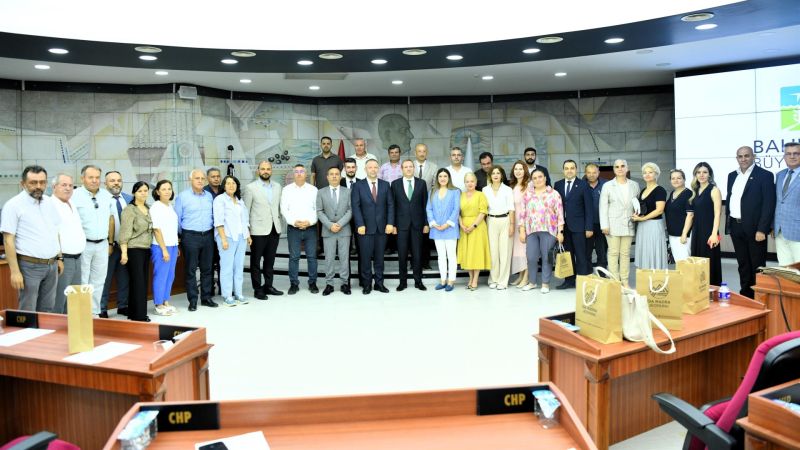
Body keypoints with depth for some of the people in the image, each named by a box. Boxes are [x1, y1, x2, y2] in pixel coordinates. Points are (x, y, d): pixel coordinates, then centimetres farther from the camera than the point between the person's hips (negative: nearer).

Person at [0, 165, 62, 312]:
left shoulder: (49, 202, 9)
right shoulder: (14, 205, -10)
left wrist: (59, 258, 14)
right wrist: (15, 271, -16)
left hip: (51, 265, 6)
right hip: (30, 266, -6)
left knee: (47, 310, 13)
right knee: (28, 312, 2)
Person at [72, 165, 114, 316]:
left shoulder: (106, 195, 9)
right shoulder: (75, 195, -8)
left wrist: (110, 242, 15)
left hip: (102, 245, 5)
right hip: (83, 245, -5)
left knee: (98, 281, 11)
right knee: (82, 282, 1)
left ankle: (94, 311, 20)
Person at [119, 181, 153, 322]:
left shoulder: (148, 209, 13)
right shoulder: (129, 210, -8)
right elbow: (125, 233, -12)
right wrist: (124, 253, -18)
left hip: (146, 250, 7)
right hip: (134, 250, -7)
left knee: (143, 282, 8)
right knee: (138, 282, -6)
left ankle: (133, 313, 18)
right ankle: (139, 315, 0)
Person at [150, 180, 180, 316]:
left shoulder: (170, 206, 11)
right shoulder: (155, 207, -9)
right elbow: (157, 230, -12)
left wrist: (176, 246, 12)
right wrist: (164, 249, -14)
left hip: (173, 245, 7)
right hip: (161, 246, -7)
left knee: (170, 275, 11)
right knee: (161, 276, -1)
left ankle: (166, 302, 20)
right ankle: (159, 305, 8)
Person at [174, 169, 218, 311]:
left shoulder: (209, 196, 9)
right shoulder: (183, 196, -3)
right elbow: (177, 218, 0)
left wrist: (212, 231, 12)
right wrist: (182, 235, 2)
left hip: (208, 236, 4)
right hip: (190, 237, -4)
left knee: (207, 269, 8)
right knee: (190, 270, 1)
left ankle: (206, 298, 17)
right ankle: (192, 300, 8)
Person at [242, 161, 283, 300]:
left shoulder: (277, 187, 9)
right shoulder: (250, 188, -5)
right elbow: (245, 210, -6)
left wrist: (280, 224, 8)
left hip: (274, 230, 4)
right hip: (258, 231, -4)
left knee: (270, 260, 13)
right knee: (256, 261, 5)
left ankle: (268, 286, 25)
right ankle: (257, 289, 14)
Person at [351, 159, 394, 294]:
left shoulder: (385, 185, 9)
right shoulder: (358, 185, 2)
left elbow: (390, 205, 6)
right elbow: (355, 206, -4)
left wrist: (390, 223, -3)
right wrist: (360, 224, -12)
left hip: (382, 227, 2)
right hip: (366, 227, -2)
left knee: (379, 257, 8)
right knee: (365, 257, 1)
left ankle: (379, 283, 16)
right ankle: (366, 284, 11)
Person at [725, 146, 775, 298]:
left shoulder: (765, 175, -6)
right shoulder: (732, 176, 12)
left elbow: (769, 204, -11)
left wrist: (762, 229, -17)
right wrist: (728, 225, 10)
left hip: (754, 228, -5)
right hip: (735, 227, 5)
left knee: (757, 265, 2)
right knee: (743, 264, 13)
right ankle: (745, 295, 22)